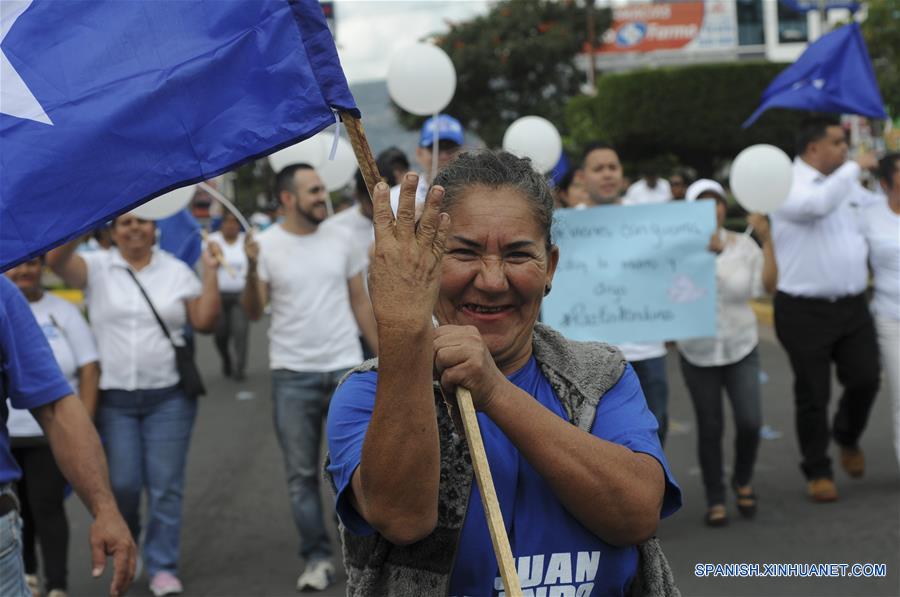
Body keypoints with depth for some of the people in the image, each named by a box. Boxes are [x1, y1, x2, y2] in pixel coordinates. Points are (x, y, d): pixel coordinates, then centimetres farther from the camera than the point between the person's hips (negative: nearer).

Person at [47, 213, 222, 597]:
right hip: (114, 397, 0)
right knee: (122, 484, 1)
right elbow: (56, 259, -17)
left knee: (166, 486, -1)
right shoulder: (96, 268, 1)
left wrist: (210, 273, -5)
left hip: (169, 396, 0)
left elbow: (205, 322, 1)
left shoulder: (177, 271, 6)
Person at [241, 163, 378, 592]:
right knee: (301, 473, 5)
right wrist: (252, 270, -23)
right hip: (292, 374, -1)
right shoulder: (267, 245, -3)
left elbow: (360, 303, 10)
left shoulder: (340, 239, 4)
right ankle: (317, 559, 14)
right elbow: (253, 313, -5)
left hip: (346, 368, 1)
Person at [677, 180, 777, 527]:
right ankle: (715, 499, 20)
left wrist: (767, 239, -18)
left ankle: (743, 480, 21)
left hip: (741, 348, 1)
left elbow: (768, 285, -12)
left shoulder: (743, 245, -4)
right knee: (710, 428, 2)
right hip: (698, 352, -1)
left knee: (749, 422, -8)